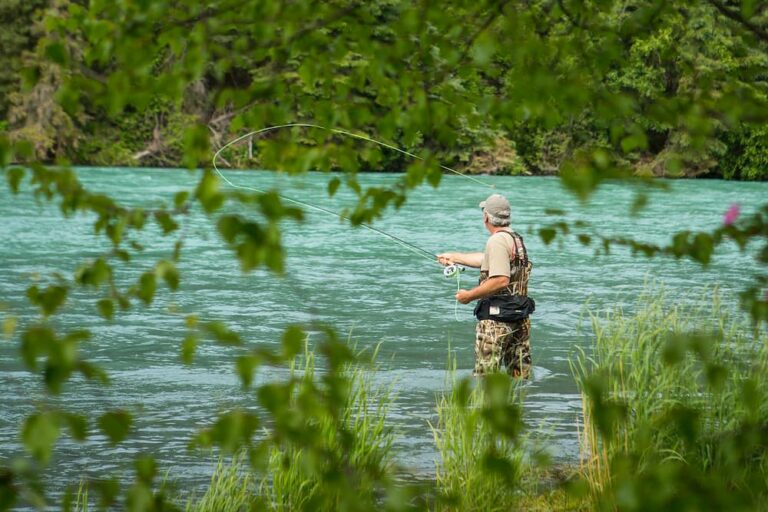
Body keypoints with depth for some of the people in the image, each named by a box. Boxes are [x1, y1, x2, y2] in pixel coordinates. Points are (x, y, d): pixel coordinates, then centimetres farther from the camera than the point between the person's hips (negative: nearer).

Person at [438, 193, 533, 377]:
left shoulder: (497, 240, -15)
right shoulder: (517, 239, 15)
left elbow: (501, 280, -25)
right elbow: (486, 260, 28)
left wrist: (469, 295, -15)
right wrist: (454, 257, 38)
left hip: (496, 317, -9)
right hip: (521, 318, 9)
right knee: (520, 377, 11)